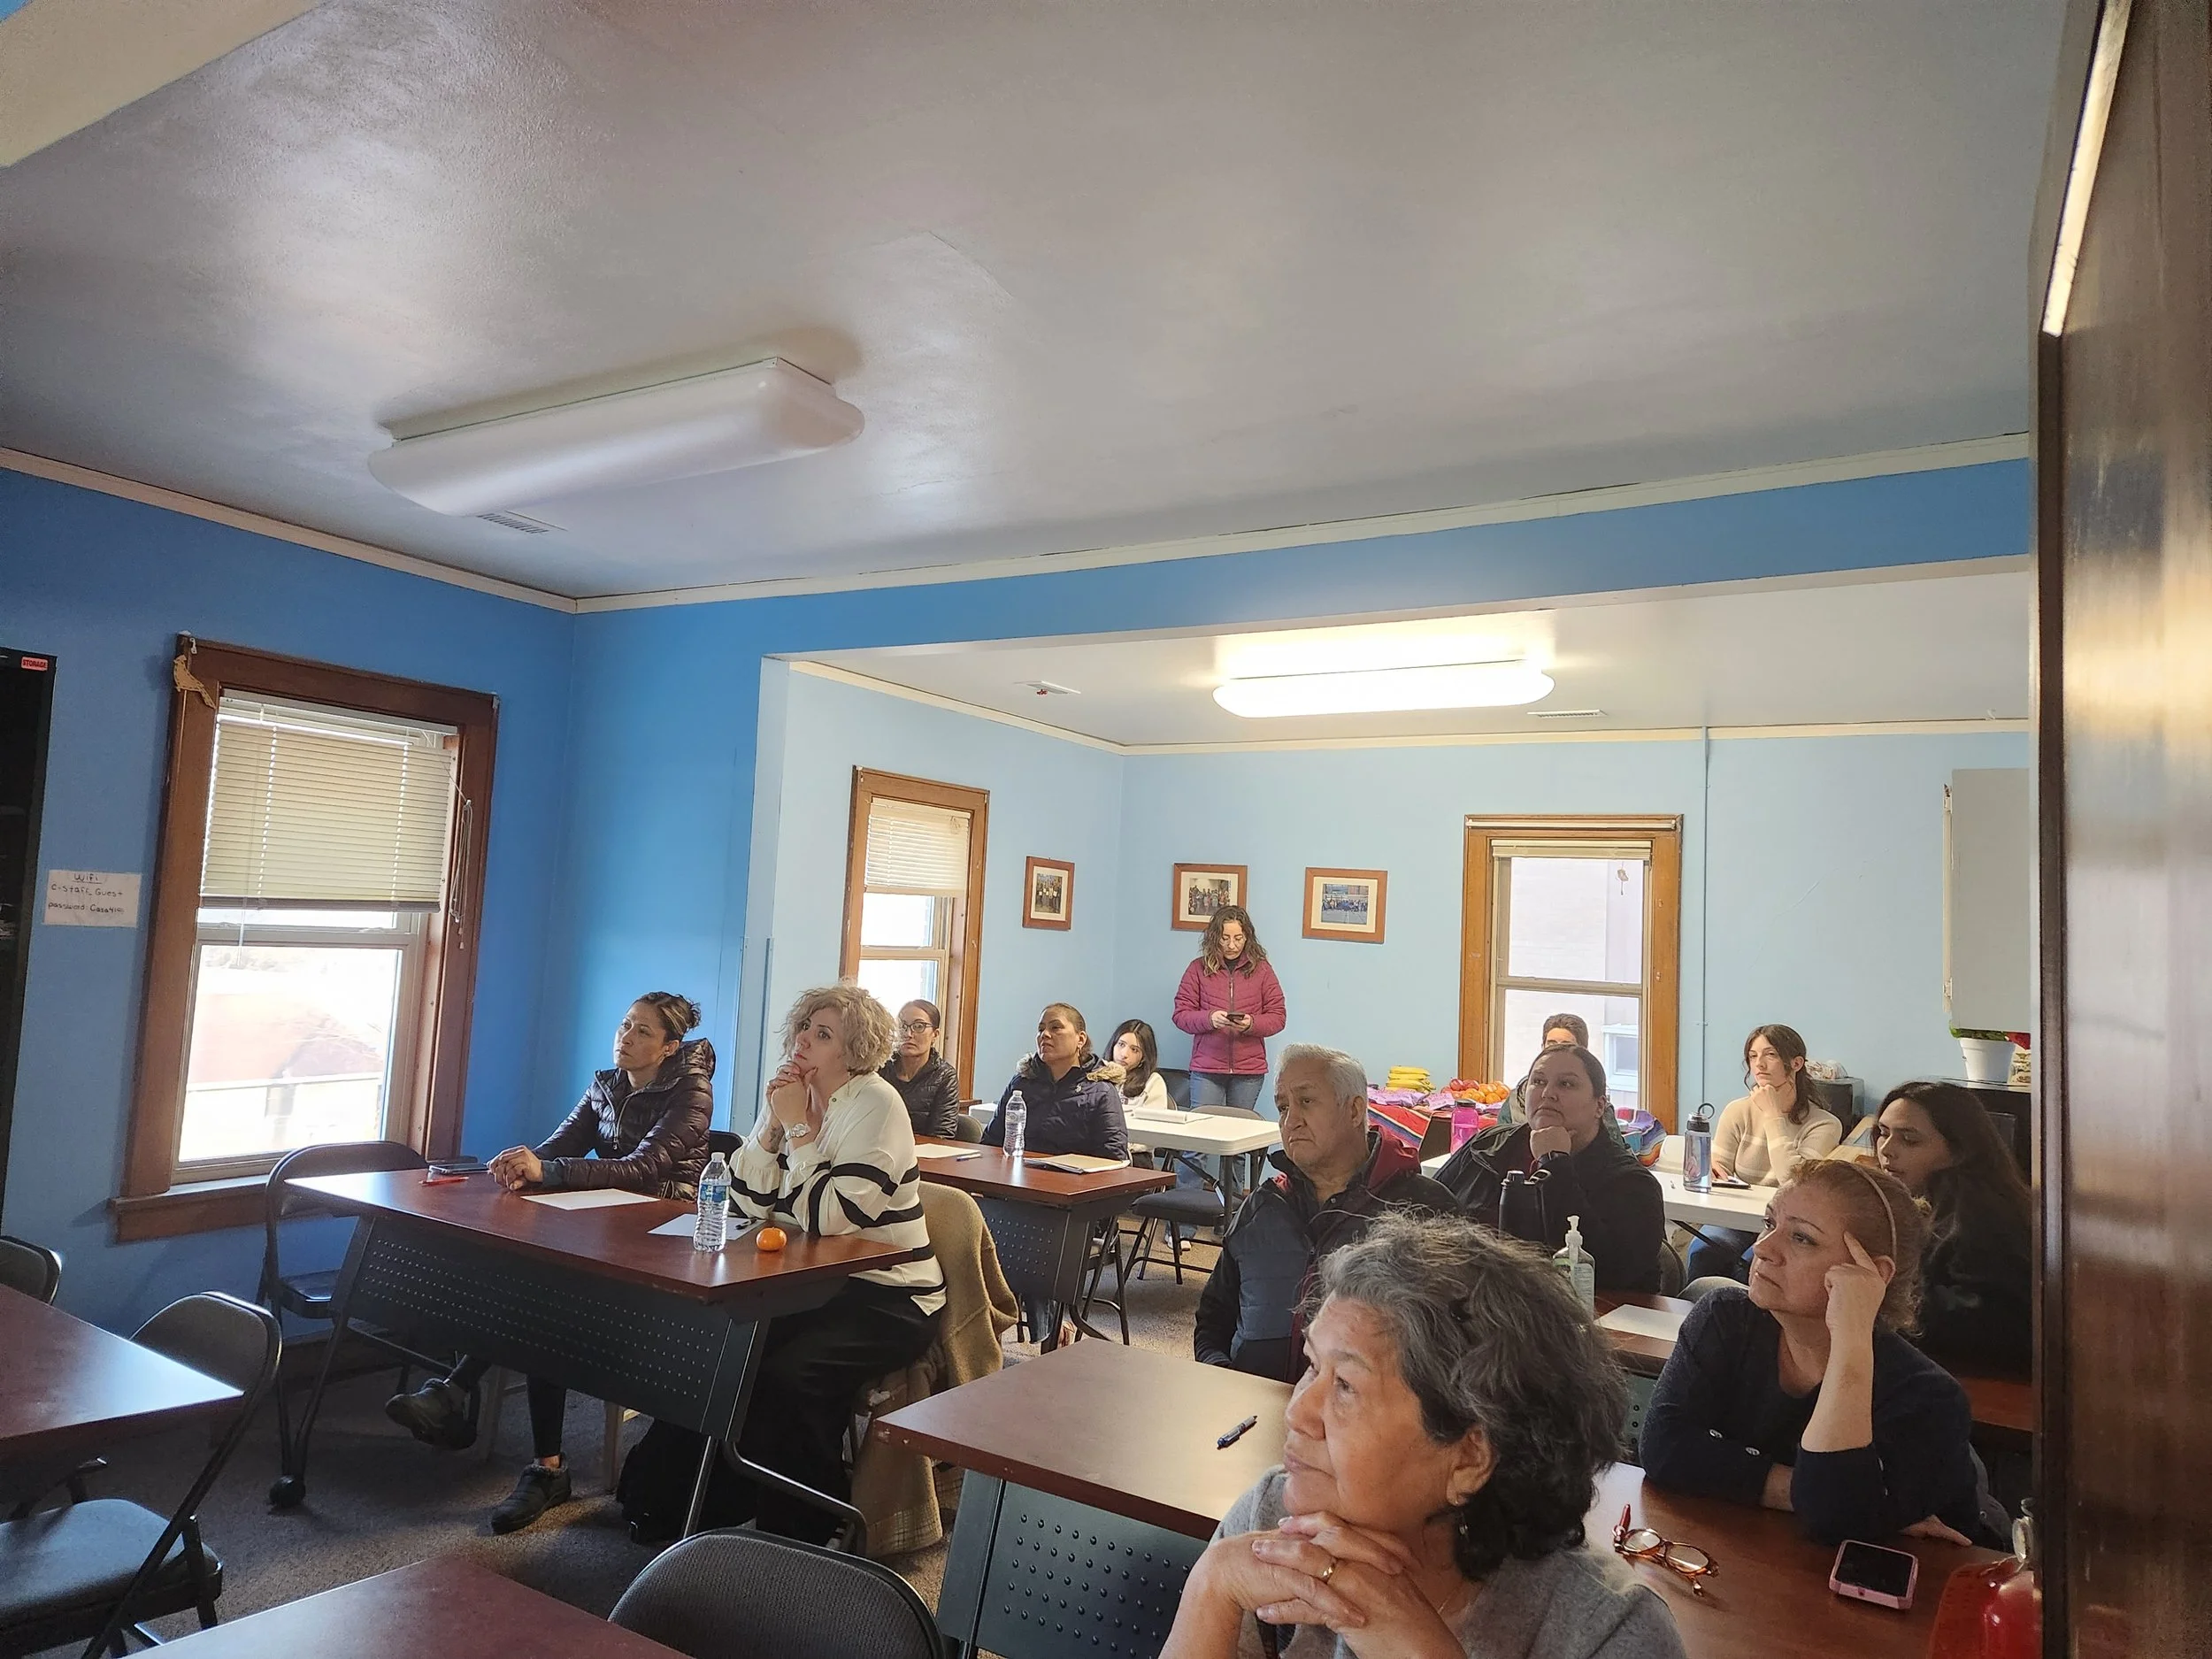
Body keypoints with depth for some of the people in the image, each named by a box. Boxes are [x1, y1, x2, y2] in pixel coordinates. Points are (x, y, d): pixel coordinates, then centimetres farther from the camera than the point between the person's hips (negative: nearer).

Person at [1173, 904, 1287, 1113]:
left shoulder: (1261, 969, 6)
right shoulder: (1198, 968, 3)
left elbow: (1277, 1017, 5)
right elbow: (1181, 1015, 1)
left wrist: (1251, 1024, -14)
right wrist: (1209, 1018, -17)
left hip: (1249, 1071, 1)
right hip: (1206, 1068, -1)